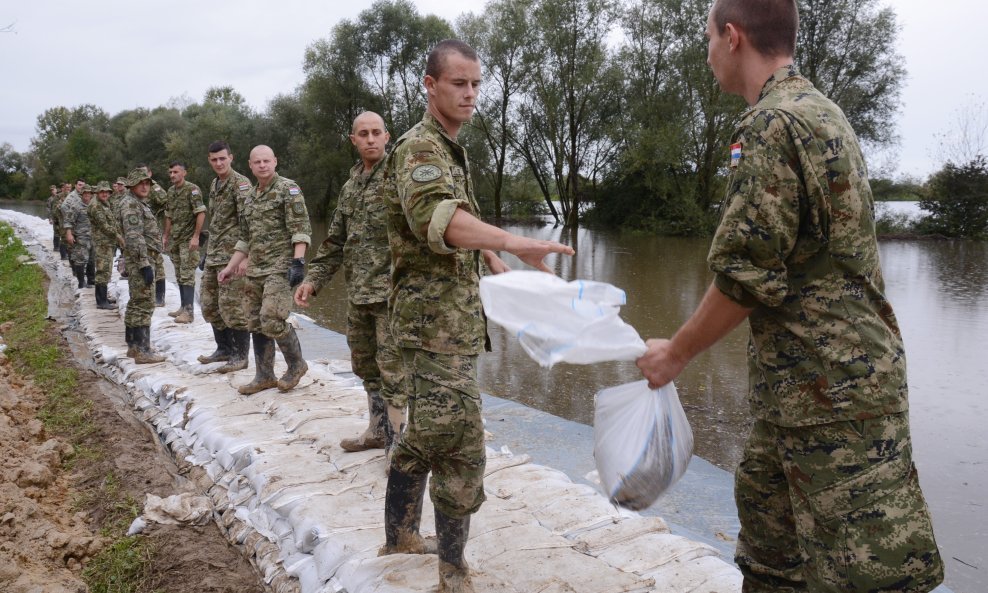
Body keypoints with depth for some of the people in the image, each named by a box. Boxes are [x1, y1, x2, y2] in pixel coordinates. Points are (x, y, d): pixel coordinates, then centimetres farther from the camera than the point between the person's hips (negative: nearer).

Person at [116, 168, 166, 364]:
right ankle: (142, 351, -9)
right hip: (140, 260, -11)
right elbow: (134, 238, -22)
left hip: (142, 260, 11)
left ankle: (133, 346, 21)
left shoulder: (140, 204, 19)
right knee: (144, 305, -10)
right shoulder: (130, 204, -13)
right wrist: (144, 265, -25)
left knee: (136, 304, 14)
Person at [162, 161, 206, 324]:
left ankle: (189, 311, -8)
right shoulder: (170, 191, 13)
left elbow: (201, 213, -16)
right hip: (175, 239, 8)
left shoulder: (192, 189, -10)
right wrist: (165, 235, 17)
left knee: (187, 275, -9)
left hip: (188, 239, -8)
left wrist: (195, 236, -20)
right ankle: (183, 307, 18)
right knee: (179, 275, 11)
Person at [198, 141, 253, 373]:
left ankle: (240, 355, 3)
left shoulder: (241, 184, -11)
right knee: (210, 303, 13)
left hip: (232, 255, -9)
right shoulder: (214, 185, 16)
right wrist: (207, 252, 22)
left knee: (232, 306, -7)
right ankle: (224, 348, 25)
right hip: (213, 255, 9)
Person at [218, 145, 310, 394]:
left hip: (280, 268, -8)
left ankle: (296, 364, 5)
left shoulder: (288, 189, -5)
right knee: (256, 324, 8)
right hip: (254, 270, 8)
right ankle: (264, 376, 18)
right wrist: (230, 267, 19)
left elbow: (301, 228, -14)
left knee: (272, 321, -16)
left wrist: (298, 261, -24)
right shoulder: (250, 198, 18)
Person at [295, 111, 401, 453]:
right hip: (357, 293, 8)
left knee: (392, 370, -5)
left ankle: (400, 445, 6)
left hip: (391, 292, -8)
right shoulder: (351, 185, 16)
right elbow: (336, 240, 22)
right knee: (365, 365, 17)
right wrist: (313, 279, 14)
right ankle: (378, 431, 33)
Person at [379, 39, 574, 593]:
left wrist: (490, 259, 27)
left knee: (425, 435, 18)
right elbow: (435, 217, -35)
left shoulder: (450, 148, 18)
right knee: (460, 447, -7)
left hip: (451, 317, 10)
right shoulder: (419, 148, -14)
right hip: (438, 323, -10)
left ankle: (400, 537, 32)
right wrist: (511, 241, -48)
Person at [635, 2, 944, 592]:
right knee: (766, 505, 20)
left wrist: (677, 352, -6)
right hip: (805, 385, 10)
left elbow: (746, 276, -18)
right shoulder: (820, 110, 15)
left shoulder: (773, 123, -16)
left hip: (833, 388, -10)